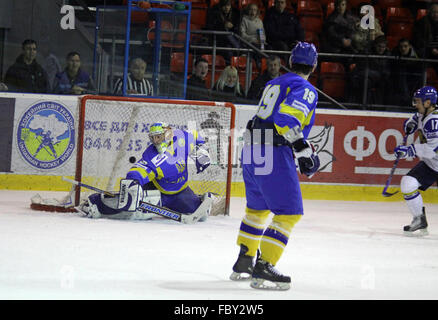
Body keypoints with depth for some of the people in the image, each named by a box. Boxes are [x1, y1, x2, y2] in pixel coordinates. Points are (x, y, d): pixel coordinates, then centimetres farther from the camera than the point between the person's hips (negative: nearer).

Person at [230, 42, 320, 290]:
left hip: (251, 150, 9)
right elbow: (287, 116, -23)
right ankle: (263, 268, -15)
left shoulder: (274, 84, 22)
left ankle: (244, 263, 32)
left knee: (257, 207, 25)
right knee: (289, 213, -6)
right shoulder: (306, 89, -5)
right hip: (274, 154, -9)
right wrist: (304, 149, -26)